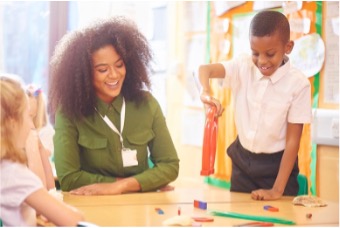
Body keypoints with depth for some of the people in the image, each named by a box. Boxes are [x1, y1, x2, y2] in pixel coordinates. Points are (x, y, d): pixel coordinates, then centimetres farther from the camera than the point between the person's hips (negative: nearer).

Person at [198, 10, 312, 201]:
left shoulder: (298, 84, -17)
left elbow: (293, 140, -14)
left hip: (276, 165, -3)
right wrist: (206, 93, -42)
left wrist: (278, 189, -17)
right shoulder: (243, 66, -7)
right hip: (242, 160, 3)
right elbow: (205, 69, -19)